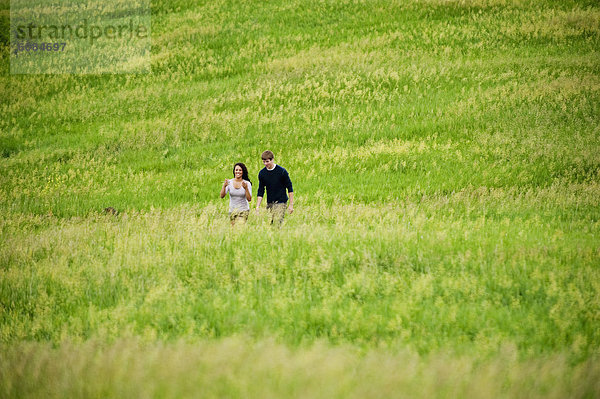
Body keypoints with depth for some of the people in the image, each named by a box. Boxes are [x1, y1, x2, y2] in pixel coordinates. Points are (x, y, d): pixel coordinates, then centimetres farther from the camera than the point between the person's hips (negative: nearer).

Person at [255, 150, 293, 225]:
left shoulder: (282, 171, -8)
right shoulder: (262, 173, 3)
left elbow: (290, 188, -3)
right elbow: (260, 191, 8)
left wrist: (291, 205, -6)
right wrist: (257, 206, 0)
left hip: (280, 202, -4)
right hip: (269, 203, 4)